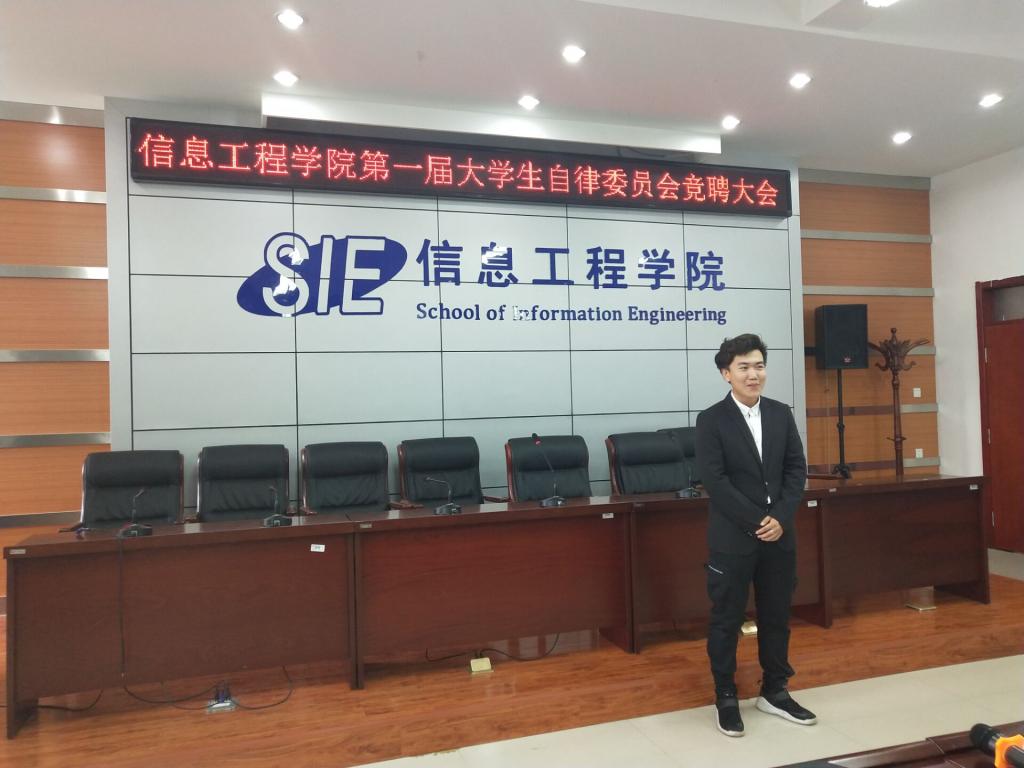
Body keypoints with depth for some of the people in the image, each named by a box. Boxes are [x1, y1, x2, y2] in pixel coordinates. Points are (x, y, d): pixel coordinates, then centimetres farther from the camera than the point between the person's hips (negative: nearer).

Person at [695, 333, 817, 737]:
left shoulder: (781, 413, 7)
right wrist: (757, 521, -16)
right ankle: (726, 698, 21)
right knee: (726, 620, 6)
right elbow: (715, 482, -13)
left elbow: (796, 469, 4)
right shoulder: (711, 420, -8)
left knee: (776, 616, 15)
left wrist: (780, 518, -9)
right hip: (732, 538, -4)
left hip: (779, 534, 5)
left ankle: (774, 692, 31)